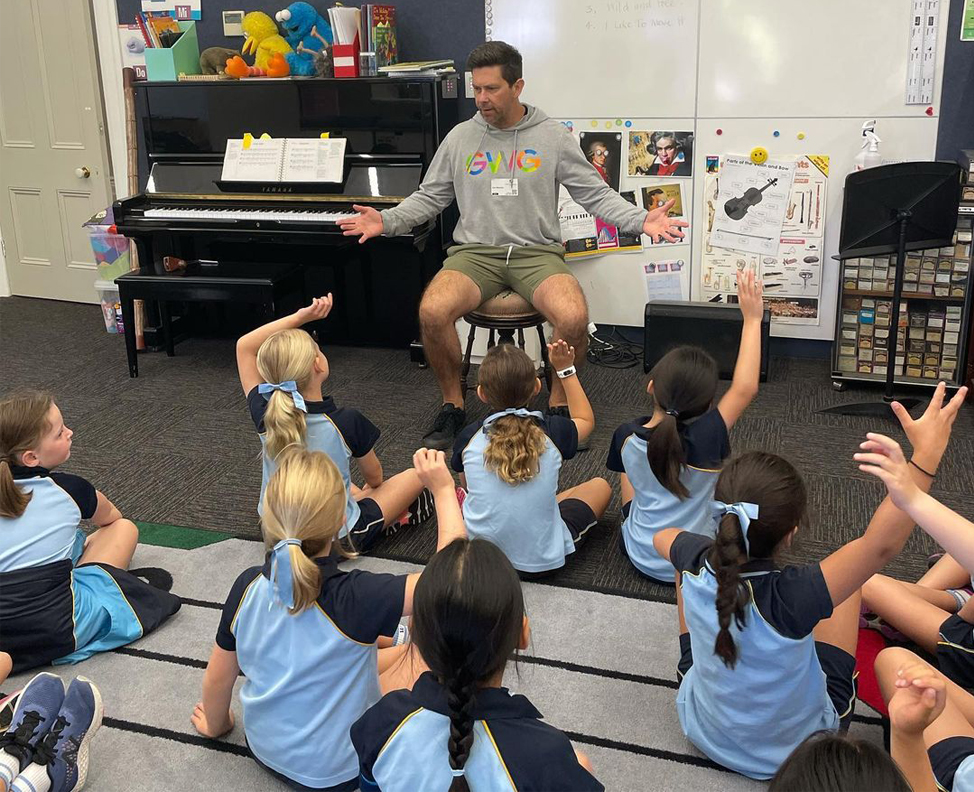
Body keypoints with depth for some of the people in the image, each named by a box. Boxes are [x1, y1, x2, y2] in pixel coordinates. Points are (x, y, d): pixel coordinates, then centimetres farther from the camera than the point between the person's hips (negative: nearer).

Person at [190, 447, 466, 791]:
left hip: (266, 751, 5)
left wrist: (215, 724, 18)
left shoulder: (248, 586, -18)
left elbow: (218, 678, -3)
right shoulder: (354, 598, -34)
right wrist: (444, 490, -21)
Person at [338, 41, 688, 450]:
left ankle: (558, 403, -3)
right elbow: (428, 197, 18)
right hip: (475, 251, 1)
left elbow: (596, 194, 7)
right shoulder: (461, 137, 11)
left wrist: (642, 220, -9)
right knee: (433, 311, -29)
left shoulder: (553, 137, 6)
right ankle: (453, 406, -5)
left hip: (537, 251, -1)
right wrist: (386, 220, 1)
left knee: (574, 317, -32)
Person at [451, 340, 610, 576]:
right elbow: (586, 420, 14)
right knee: (600, 486, 20)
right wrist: (565, 369, 16)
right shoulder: (552, 431, -12)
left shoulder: (468, 438, -8)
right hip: (540, 561, -3)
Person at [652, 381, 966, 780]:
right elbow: (882, 545, -43)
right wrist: (925, 456, -42)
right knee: (851, 585, 12)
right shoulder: (792, 597, -42)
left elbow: (662, 536, -4)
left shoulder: (698, 566, -29)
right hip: (798, 748, -2)